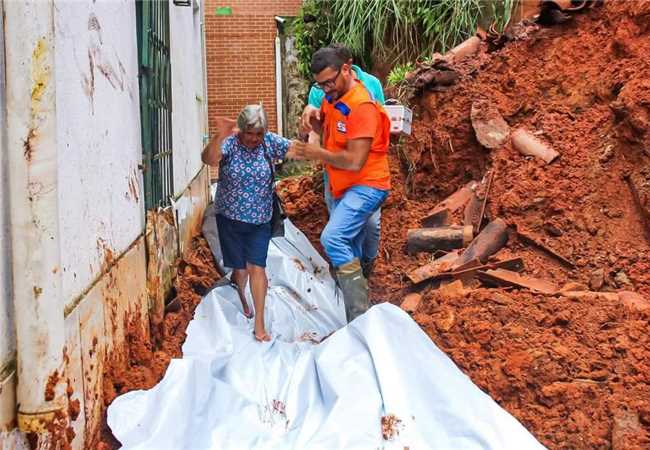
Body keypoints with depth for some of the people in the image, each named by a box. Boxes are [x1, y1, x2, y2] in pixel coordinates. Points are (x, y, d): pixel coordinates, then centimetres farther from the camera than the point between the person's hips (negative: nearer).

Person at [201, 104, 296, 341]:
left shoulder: (270, 142, -7)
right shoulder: (229, 143, -15)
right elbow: (208, 159, -35)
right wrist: (219, 137, -54)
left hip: (259, 220, 1)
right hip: (230, 217, -1)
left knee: (257, 268, -2)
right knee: (240, 268, 11)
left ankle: (259, 325, 6)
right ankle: (239, 300, 45)